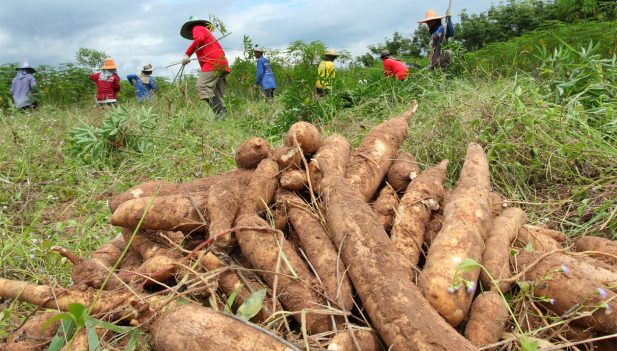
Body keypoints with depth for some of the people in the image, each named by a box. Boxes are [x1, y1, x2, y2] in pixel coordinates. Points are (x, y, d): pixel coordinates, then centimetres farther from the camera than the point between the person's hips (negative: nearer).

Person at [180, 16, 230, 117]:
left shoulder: (197, 28, 12)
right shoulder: (207, 31, 36)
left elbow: (199, 39, -12)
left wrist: (187, 54, -11)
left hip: (213, 63, -9)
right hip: (223, 63, 9)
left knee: (202, 87, -18)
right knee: (218, 95, 6)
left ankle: (220, 114, -31)